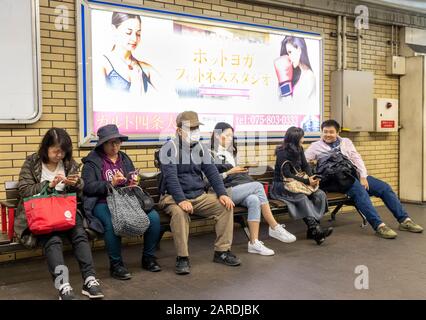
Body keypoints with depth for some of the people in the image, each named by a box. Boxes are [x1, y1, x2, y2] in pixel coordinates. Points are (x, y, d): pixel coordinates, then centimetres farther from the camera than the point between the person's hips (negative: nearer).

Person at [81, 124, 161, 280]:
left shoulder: (125, 159, 21)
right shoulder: (92, 161, 4)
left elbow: (133, 182, 23)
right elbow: (88, 186, -8)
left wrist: (134, 183, -2)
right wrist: (110, 184, -20)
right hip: (103, 203, -4)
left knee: (154, 217, -20)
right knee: (113, 222, -38)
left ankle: (148, 257, 0)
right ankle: (116, 264, -18)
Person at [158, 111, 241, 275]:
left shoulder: (201, 148, 12)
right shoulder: (170, 148, -8)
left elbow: (212, 172, 5)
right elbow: (170, 177, -19)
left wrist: (222, 194, -10)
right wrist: (181, 200, -32)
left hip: (199, 195, 6)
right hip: (174, 197, -6)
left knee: (225, 206, -13)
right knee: (179, 212, -37)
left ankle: (222, 251, -5)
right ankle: (182, 258, -25)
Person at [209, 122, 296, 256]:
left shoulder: (231, 153, 27)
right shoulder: (211, 155, 5)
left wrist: (241, 170, 7)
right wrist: (229, 173, -12)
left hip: (239, 190, 6)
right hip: (225, 192, -6)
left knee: (254, 200, -29)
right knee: (258, 185, -26)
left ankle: (254, 242, -31)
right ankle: (275, 228, -23)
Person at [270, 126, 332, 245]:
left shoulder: (299, 149, 9)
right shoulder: (282, 153, -14)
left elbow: (305, 166, 11)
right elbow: (287, 175, -20)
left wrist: (312, 178, -10)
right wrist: (307, 181, -26)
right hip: (281, 185, -7)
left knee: (320, 194, -16)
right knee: (302, 197, -35)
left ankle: (313, 229, -22)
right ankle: (315, 229, -39)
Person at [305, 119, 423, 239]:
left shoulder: (346, 142, 19)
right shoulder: (316, 146, 9)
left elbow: (357, 159, 11)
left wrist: (363, 177, -3)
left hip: (355, 174, 5)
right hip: (338, 179, -5)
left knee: (385, 187, -9)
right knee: (360, 191, -33)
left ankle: (404, 220, -5)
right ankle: (379, 225, -38)